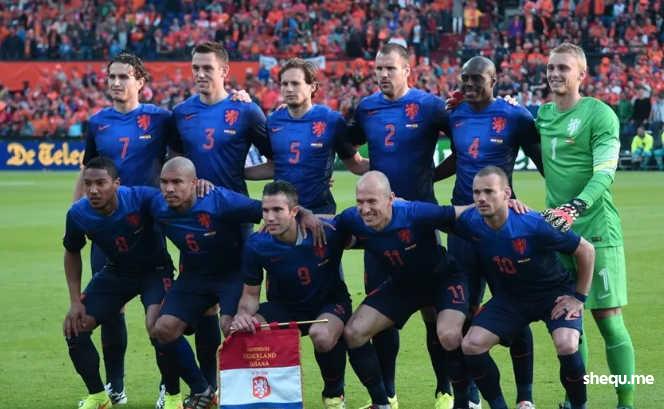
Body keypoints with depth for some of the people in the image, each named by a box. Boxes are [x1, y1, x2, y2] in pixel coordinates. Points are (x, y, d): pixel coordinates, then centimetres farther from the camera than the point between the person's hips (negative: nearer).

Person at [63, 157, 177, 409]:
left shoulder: (142, 199, -32)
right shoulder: (78, 214, -19)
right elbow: (72, 253, 0)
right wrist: (75, 302, -4)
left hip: (154, 270, -4)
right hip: (116, 272, 4)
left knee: (158, 326, -28)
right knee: (74, 328, -6)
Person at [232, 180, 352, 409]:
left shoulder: (327, 231, -24)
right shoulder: (256, 245, -16)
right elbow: (251, 294, -5)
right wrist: (243, 314, -27)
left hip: (331, 303, -2)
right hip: (284, 307, 3)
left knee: (321, 335, -37)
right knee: (244, 331, -25)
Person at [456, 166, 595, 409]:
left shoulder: (535, 225, -30)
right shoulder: (470, 223, -19)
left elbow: (586, 250, -16)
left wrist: (579, 297, -12)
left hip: (554, 292, -4)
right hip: (509, 296, 4)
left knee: (566, 346, -29)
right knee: (471, 345, -14)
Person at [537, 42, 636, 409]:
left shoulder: (599, 114, -7)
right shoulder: (543, 114, 12)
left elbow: (604, 173, -15)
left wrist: (575, 207, -29)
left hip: (596, 229, -6)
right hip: (557, 229, 6)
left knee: (608, 318, -7)